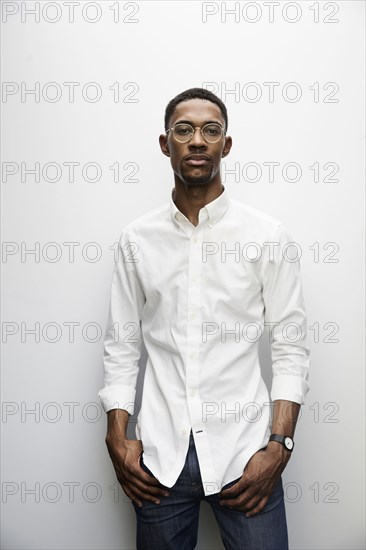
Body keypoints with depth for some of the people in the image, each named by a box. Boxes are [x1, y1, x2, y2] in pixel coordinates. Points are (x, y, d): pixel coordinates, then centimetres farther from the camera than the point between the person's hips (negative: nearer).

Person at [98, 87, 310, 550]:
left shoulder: (269, 236, -2)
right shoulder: (136, 239, 4)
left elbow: (290, 347, -2)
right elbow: (121, 345, 7)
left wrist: (279, 446, -9)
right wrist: (117, 439, 0)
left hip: (243, 453, -1)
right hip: (158, 455, 2)